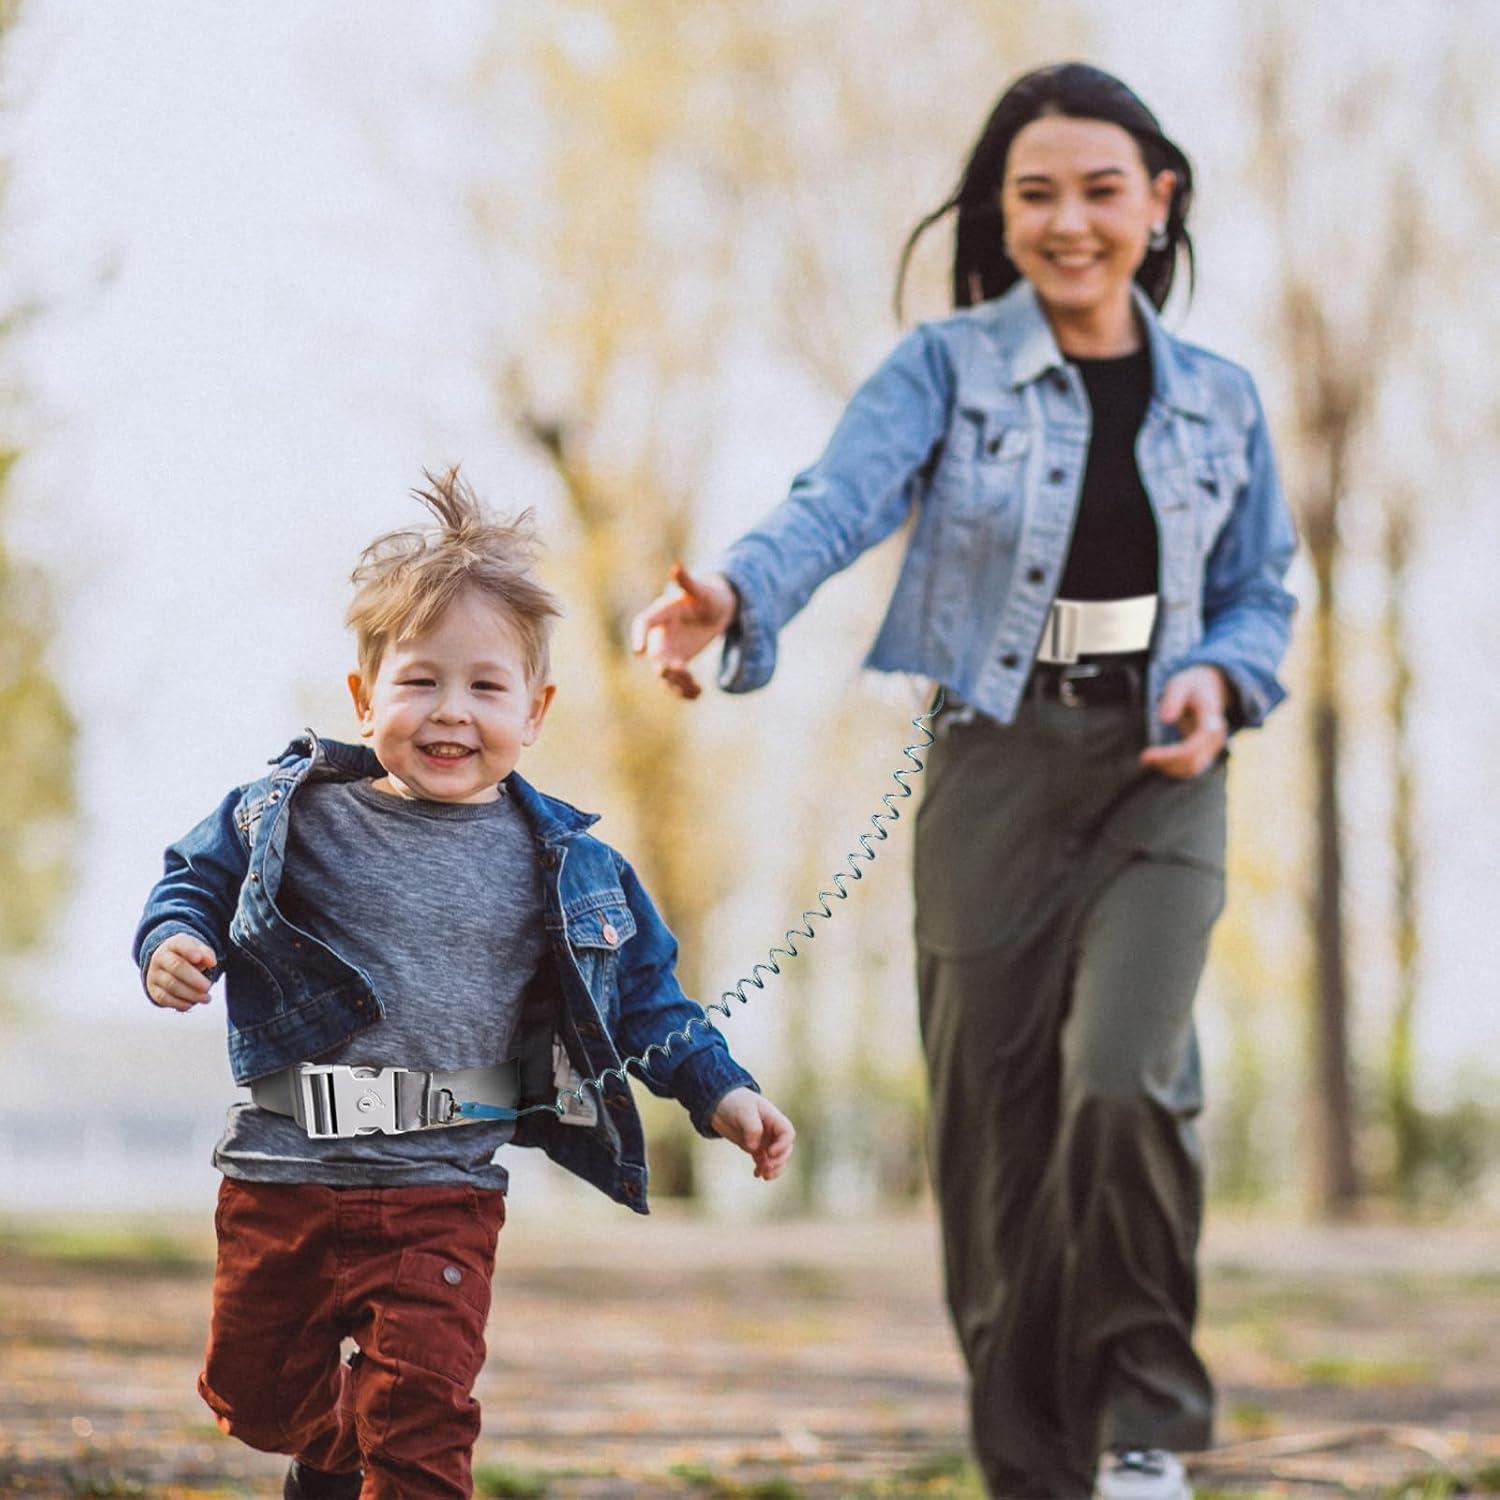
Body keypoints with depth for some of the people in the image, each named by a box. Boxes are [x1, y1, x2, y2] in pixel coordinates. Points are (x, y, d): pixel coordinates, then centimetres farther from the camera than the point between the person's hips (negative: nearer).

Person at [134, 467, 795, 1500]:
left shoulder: (566, 869, 0)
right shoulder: (294, 816, -2)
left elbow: (643, 993, 11)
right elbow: (197, 880, 11)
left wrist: (722, 1093, 4)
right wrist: (173, 946, -10)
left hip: (442, 1194, -2)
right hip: (279, 1173, 2)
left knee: (420, 1417, -10)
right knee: (253, 1392, 18)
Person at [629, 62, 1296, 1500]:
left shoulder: (1219, 400, 9)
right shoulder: (946, 367, -2)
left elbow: (1260, 594, 17)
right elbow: (838, 499, -19)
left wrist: (1221, 678, -7)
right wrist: (731, 594, -41)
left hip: (1159, 778, 1)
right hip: (994, 772, -1)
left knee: (1123, 1086, -20)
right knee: (996, 1137, 1)